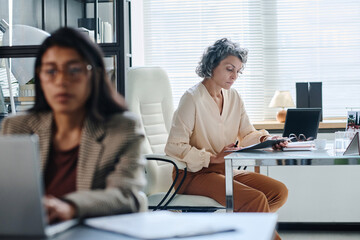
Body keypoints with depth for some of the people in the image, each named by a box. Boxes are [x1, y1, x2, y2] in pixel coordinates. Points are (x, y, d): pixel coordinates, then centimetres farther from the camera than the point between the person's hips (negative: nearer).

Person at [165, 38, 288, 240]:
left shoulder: (233, 97, 10)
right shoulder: (193, 98, -13)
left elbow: (247, 134, 12)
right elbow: (173, 147, -17)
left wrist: (264, 139, -11)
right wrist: (213, 158, -23)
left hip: (226, 170, 8)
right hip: (194, 174, -8)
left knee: (279, 191, -11)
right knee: (256, 199, -27)